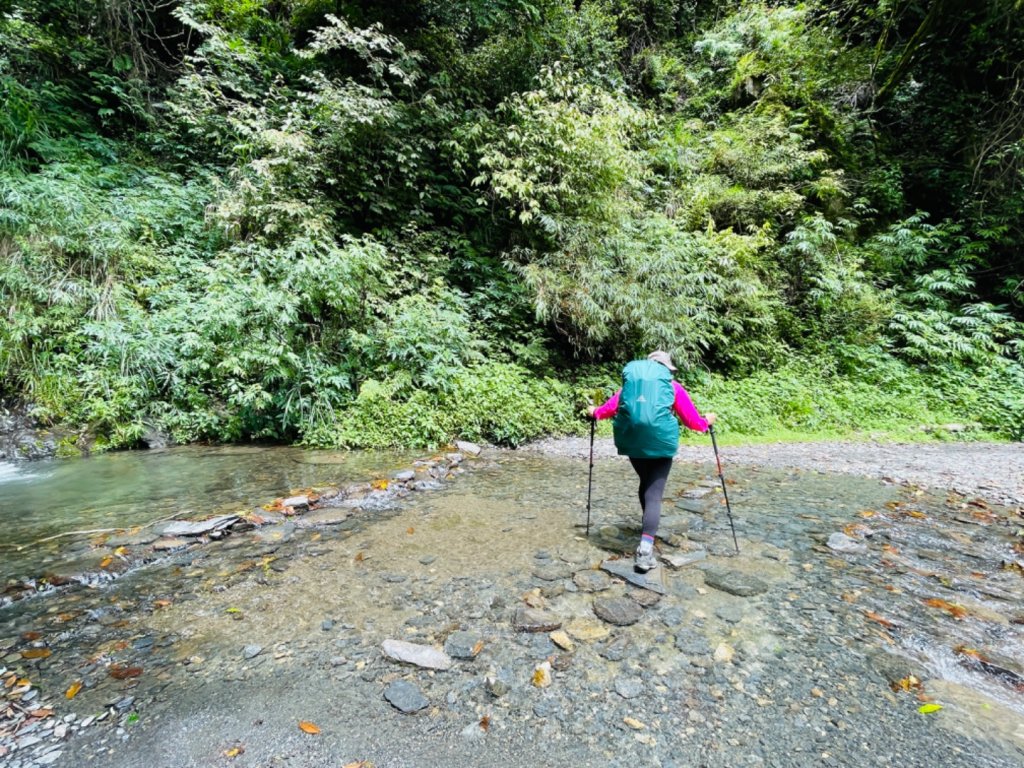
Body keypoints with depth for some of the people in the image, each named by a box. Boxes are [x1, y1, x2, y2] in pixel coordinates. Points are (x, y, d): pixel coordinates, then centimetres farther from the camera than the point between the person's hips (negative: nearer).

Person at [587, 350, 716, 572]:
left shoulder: (631, 381, 17)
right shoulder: (673, 386, 13)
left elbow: (610, 407, 16)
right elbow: (692, 420, 15)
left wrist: (594, 412, 36)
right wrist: (706, 422, 36)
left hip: (632, 438, 3)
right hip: (660, 439, -3)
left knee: (646, 483, 25)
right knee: (654, 493, -3)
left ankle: (649, 530, 39)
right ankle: (645, 549, -15)